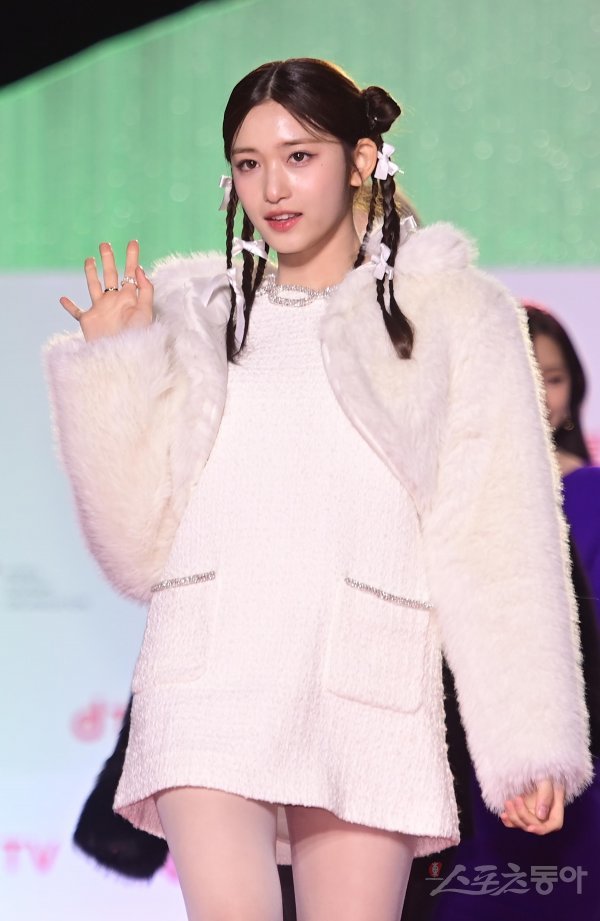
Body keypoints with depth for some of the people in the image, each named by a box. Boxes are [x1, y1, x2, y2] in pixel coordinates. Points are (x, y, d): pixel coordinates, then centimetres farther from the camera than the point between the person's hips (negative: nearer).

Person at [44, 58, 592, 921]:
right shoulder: (196, 317, 19)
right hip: (210, 679, 1)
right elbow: (138, 544, 15)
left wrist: (529, 741, -2)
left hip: (366, 689, -1)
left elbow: (498, 542, 6)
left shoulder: (453, 315, 12)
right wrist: (112, 370, 6)